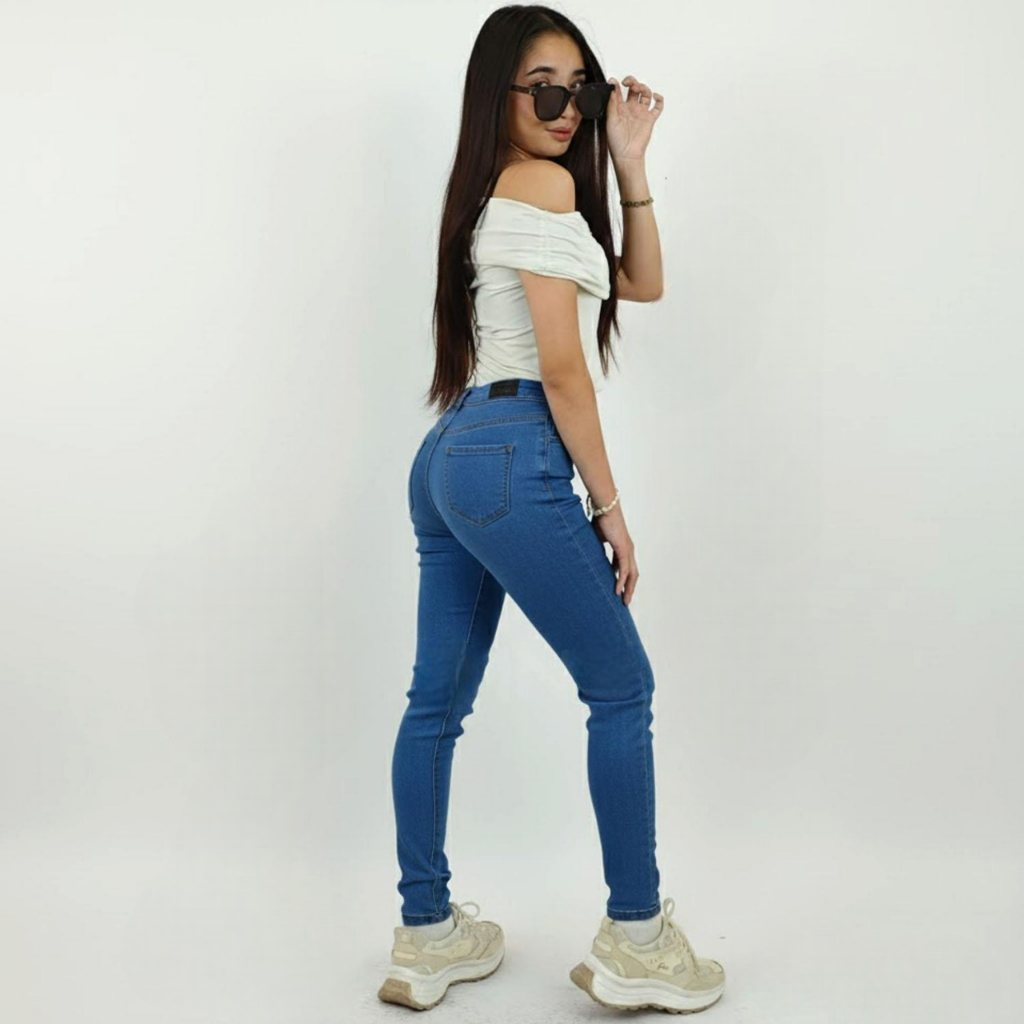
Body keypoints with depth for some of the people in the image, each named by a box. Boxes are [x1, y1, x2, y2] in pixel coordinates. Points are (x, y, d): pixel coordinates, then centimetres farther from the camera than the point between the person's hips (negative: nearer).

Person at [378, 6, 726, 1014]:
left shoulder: (494, 191, 23)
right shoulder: (544, 181, -6)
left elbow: (640, 282, 23)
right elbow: (563, 365, -12)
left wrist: (630, 160, 16)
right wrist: (609, 504, -7)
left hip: (448, 457, 10)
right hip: (514, 459, -10)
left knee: (437, 700, 10)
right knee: (622, 688, 2)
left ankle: (426, 935, 21)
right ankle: (634, 940, 11)